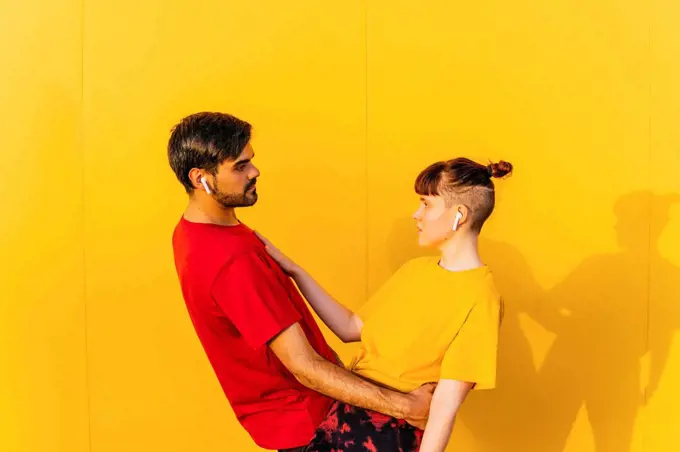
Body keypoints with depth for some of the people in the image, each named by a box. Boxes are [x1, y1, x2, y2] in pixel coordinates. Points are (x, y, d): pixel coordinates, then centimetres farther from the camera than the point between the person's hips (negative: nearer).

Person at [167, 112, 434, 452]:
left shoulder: (193, 230, -2)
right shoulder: (232, 261, -34)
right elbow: (305, 368, -33)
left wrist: (321, 350, 12)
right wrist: (403, 406, -29)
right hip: (297, 415, -9)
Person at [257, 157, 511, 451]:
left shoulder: (479, 298, -17)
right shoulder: (415, 269, 7)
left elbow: (447, 404, -19)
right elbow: (351, 329, 8)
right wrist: (293, 271, 5)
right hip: (344, 414, 7)